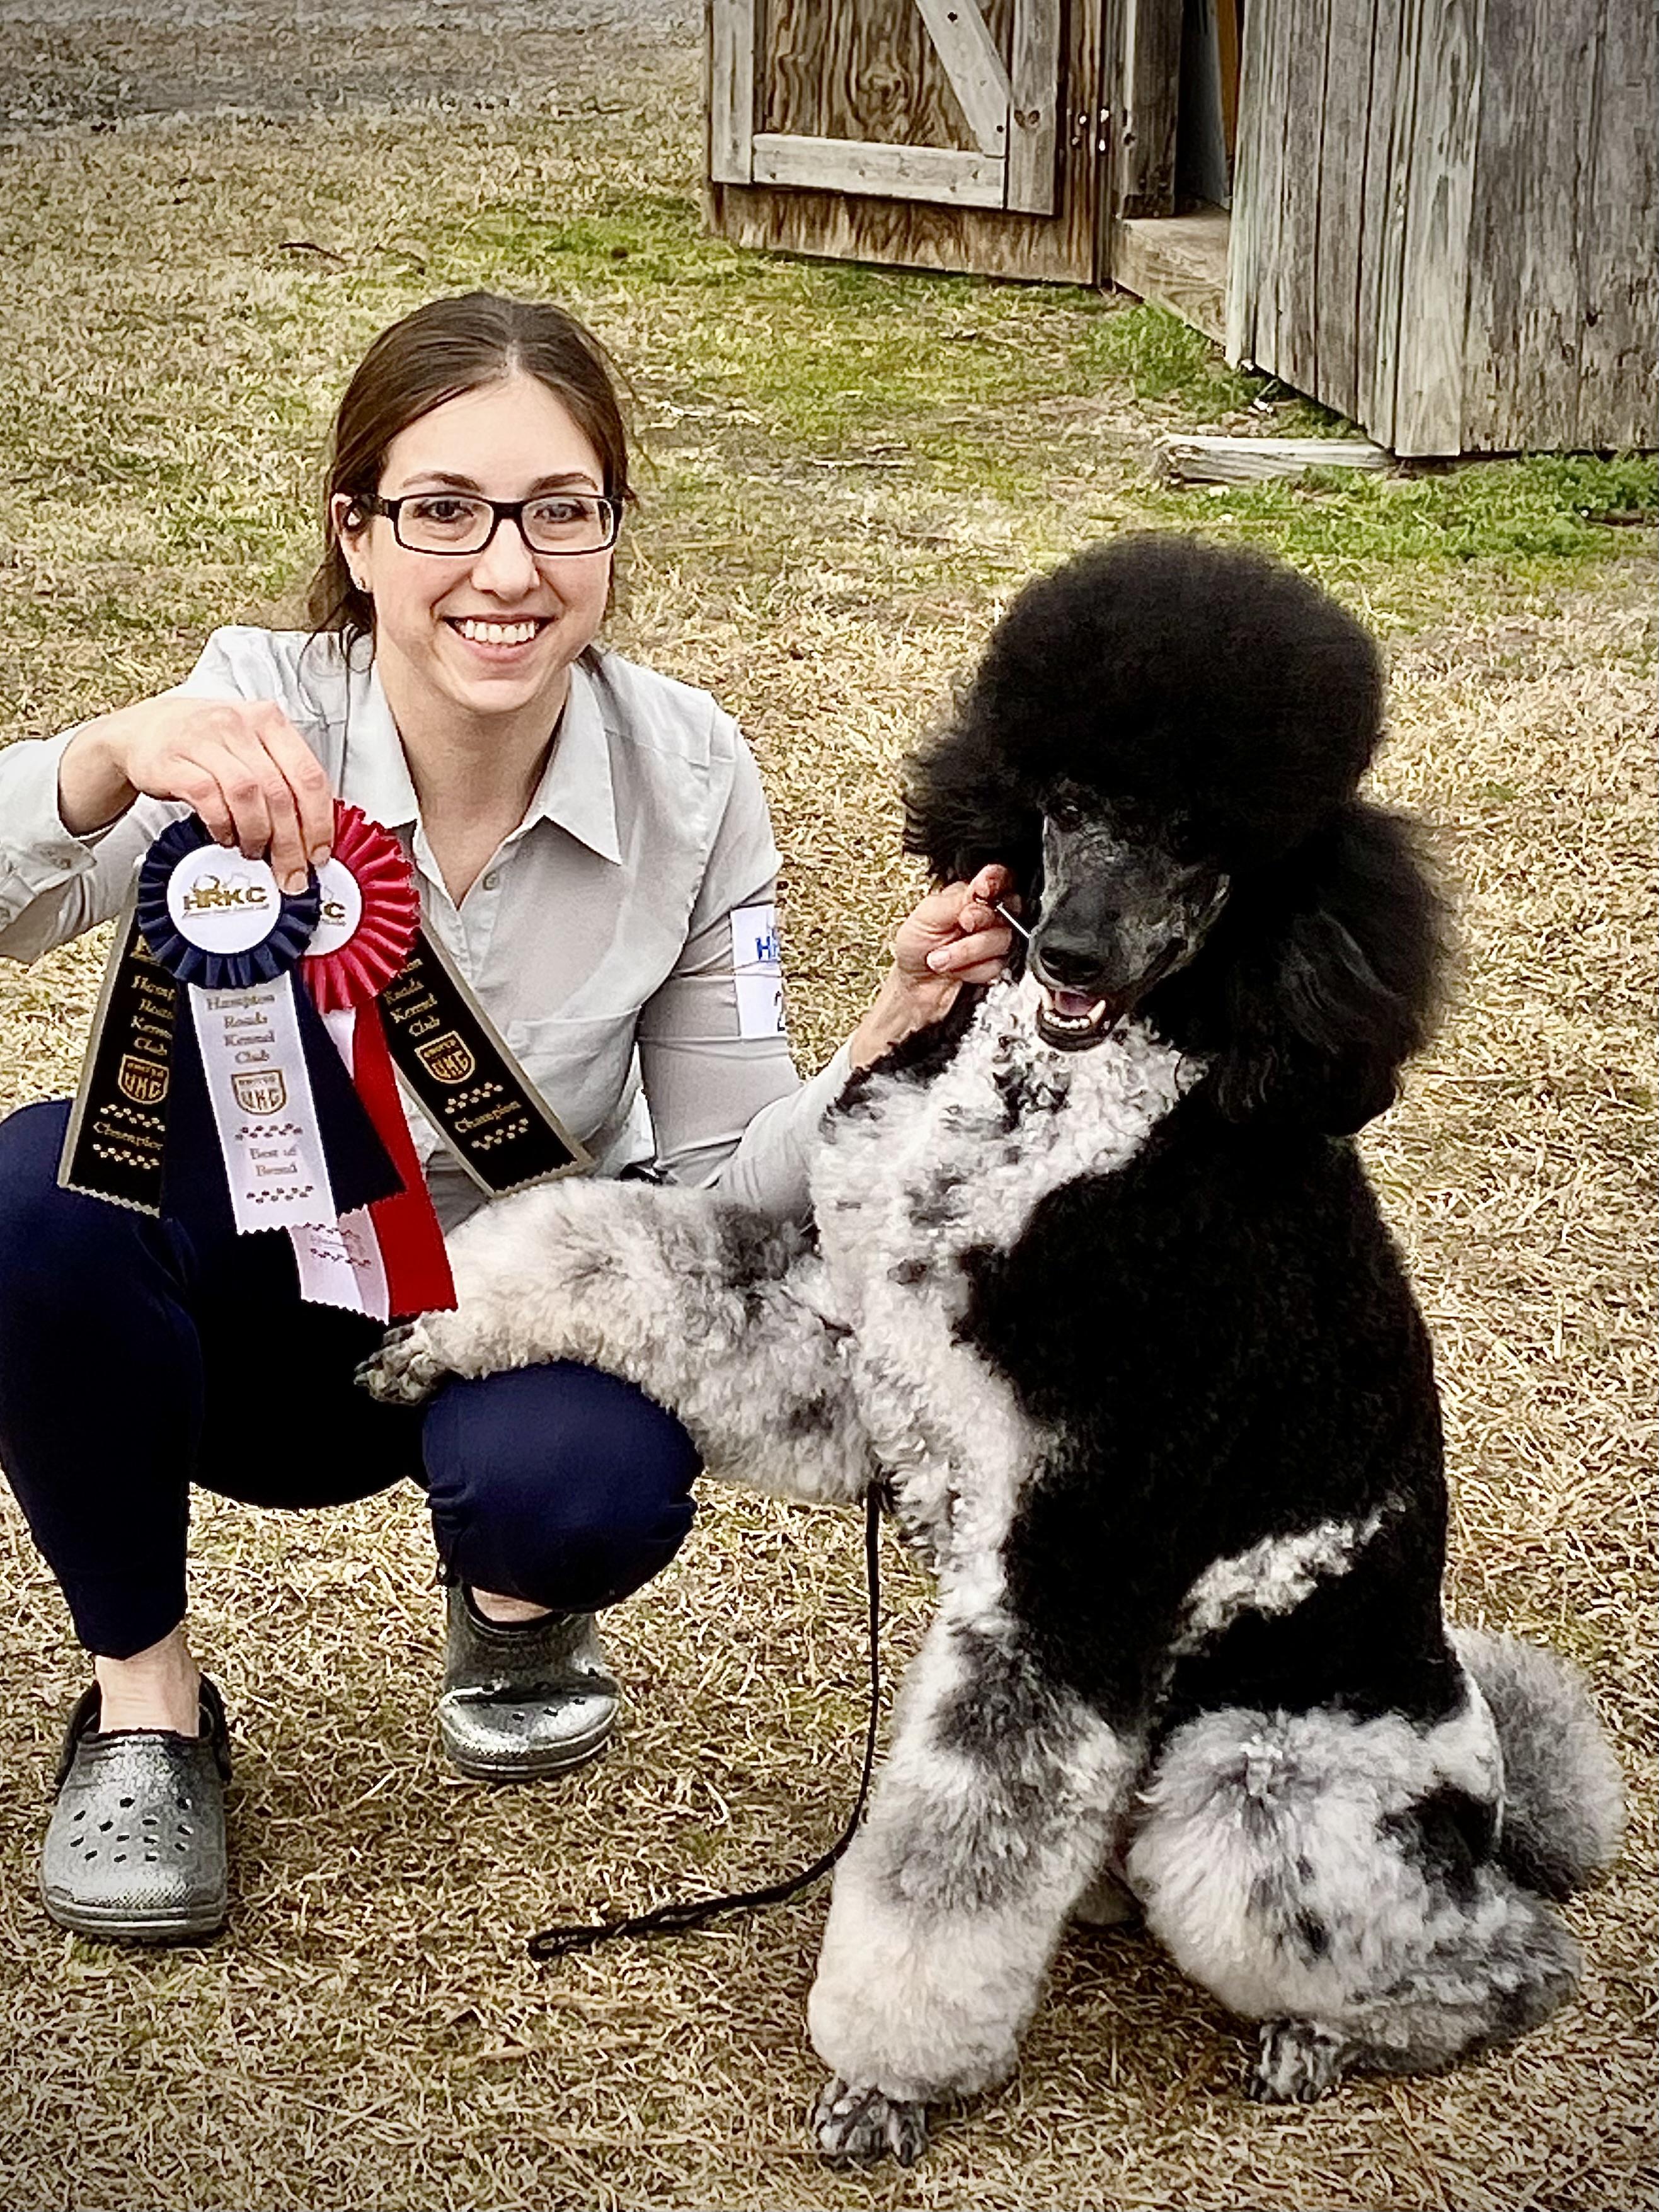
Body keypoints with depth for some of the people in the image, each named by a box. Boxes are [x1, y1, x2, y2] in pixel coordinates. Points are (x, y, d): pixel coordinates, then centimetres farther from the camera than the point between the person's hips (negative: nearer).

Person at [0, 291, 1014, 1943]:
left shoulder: (686, 775, -16)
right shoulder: (256, 723, -21)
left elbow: (720, 1183, -13)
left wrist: (889, 1036, -32)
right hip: (257, 1296, 0)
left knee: (590, 1488, -34)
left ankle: (515, 1598, 7)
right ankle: (142, 1688, -8)